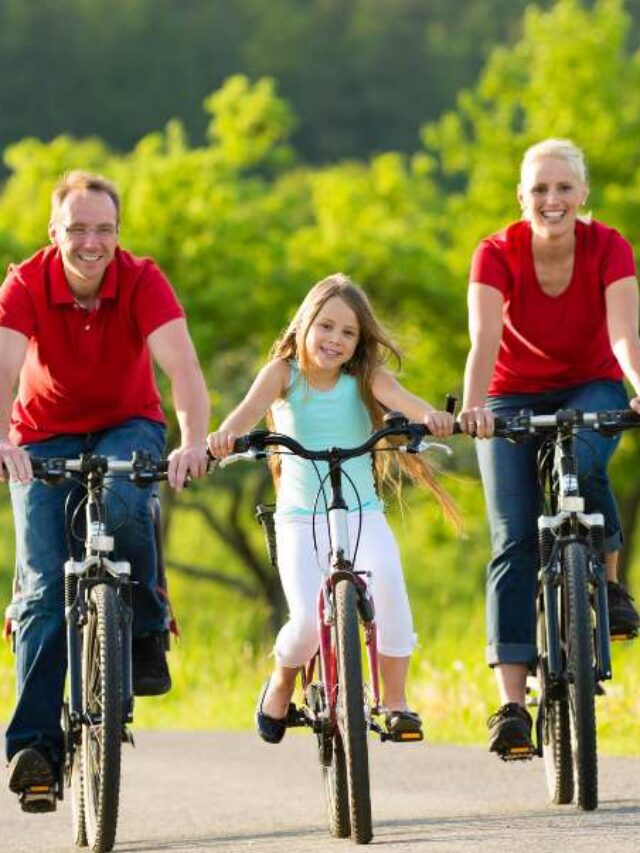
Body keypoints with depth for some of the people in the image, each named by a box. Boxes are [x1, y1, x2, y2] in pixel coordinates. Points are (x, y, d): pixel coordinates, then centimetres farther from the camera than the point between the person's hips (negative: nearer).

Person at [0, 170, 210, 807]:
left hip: (127, 427, -1)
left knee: (121, 502, -36)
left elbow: (181, 365, -32)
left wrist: (193, 442, -50)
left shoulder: (142, 282, -19)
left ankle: (145, 635, -14)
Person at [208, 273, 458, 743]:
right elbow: (253, 407, -21)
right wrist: (227, 433, -44)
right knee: (309, 621, -19)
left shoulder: (365, 377, -1)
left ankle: (396, 700, -18)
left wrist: (429, 415, -44)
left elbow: (397, 396, -21)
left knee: (386, 575, -31)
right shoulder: (283, 373, -3)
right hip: (300, 516, 0)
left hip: (362, 513, 1)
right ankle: (282, 684, 18)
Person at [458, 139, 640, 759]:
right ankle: (511, 703, -21)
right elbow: (484, 338, -32)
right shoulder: (498, 254, -19)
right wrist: (472, 406, -51)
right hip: (514, 398, 0)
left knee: (579, 460, -35)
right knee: (514, 540, -15)